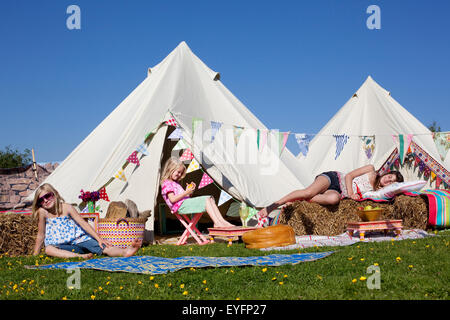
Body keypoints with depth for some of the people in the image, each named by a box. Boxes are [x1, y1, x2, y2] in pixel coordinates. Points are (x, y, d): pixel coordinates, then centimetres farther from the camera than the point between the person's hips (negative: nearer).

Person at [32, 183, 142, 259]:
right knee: (48, 249, -35)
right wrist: (35, 255, 7)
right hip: (61, 245, 0)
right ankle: (79, 256, -53)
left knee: (102, 247, -26)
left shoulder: (66, 208, -4)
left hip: (79, 239, 0)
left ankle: (126, 251, -50)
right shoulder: (42, 212, -4)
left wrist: (99, 239, -11)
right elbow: (41, 235, 5)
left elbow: (84, 224, -5)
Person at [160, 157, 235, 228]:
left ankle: (222, 221, -12)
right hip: (180, 206, -9)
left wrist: (189, 191, 8)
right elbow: (172, 199, -17)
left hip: (186, 202, 9)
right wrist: (186, 193, -18)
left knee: (210, 198, -3)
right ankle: (216, 223, -28)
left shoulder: (176, 183, 28)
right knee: (206, 200, -22)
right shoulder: (166, 184, -4)